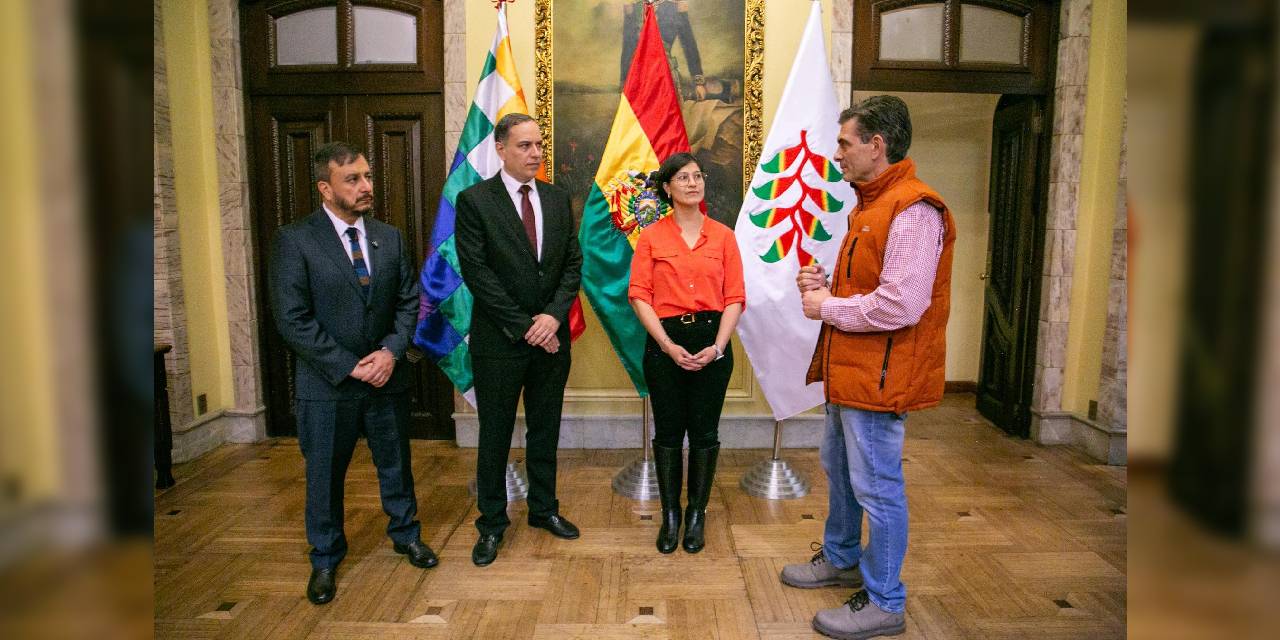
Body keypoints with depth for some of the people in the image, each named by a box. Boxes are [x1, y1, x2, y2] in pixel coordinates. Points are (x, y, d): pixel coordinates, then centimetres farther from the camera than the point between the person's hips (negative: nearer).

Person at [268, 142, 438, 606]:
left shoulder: (390, 237, 2)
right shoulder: (294, 240, -11)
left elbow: (410, 300, 5)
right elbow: (292, 319, -14)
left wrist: (391, 351, -11)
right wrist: (349, 366, -16)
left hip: (387, 375, 3)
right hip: (327, 382, -3)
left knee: (396, 463, 17)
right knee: (325, 475, 13)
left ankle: (406, 534, 40)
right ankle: (325, 560, 34)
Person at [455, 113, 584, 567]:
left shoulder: (558, 198, 7)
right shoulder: (474, 200, -7)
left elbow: (573, 263, 5)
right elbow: (476, 273, -13)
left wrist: (554, 315, -11)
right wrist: (524, 327, -15)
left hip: (551, 336, 4)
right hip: (499, 340, -4)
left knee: (545, 430, 15)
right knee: (495, 435, 9)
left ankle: (543, 509, 33)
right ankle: (492, 523, 25)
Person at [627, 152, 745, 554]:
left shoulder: (723, 236, 5)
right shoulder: (651, 237, 2)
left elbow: (735, 297, 0)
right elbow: (639, 295, -4)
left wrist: (717, 346, -12)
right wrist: (668, 345, -13)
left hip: (711, 343, 1)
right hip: (665, 344, -1)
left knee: (704, 432, 8)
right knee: (668, 432, 8)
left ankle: (697, 515, 25)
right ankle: (670, 516, 24)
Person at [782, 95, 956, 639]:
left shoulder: (913, 210, -20)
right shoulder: (872, 203, 14)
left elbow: (900, 305, -28)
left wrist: (828, 307, -15)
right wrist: (825, 282, 5)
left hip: (878, 376, -11)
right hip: (849, 370, 11)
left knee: (877, 487, 1)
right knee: (839, 468, 23)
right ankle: (841, 559, 43)